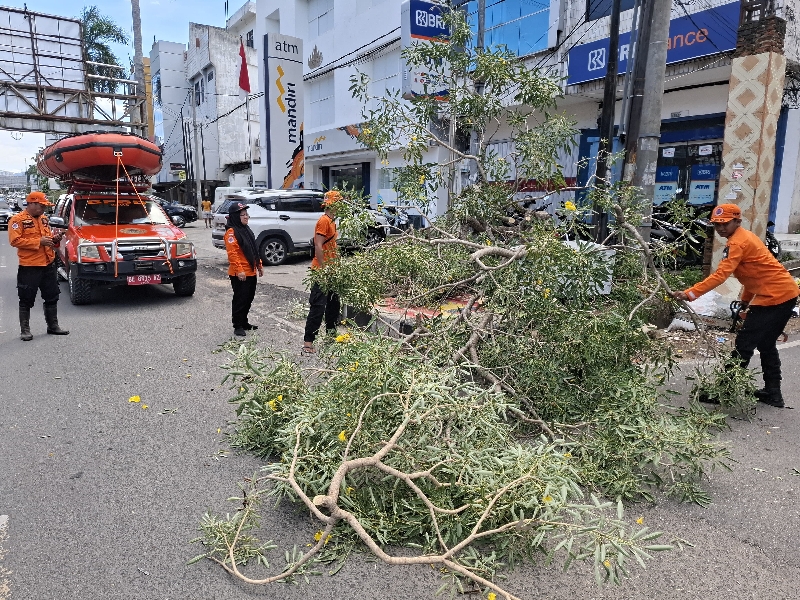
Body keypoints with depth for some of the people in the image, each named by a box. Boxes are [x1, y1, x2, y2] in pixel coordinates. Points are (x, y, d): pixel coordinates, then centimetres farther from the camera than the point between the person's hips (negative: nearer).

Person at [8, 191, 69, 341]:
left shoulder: (44, 218, 15)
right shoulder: (18, 219, -7)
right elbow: (15, 240, -16)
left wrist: (55, 238, 3)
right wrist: (39, 242, -20)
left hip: (49, 265, 7)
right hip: (29, 268, -7)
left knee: (52, 297, 13)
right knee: (26, 300, 2)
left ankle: (53, 326, 24)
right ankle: (25, 330, 11)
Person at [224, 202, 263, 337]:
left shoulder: (246, 230, 16)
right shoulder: (231, 232, -14)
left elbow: (254, 250, 21)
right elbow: (232, 253, -21)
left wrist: (259, 265, 19)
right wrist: (239, 270, -25)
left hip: (251, 272, 9)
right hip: (239, 274, -9)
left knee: (249, 299, 16)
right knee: (240, 299, -3)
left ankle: (244, 322, 28)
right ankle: (238, 326, 6)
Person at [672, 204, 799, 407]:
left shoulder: (738, 242, -17)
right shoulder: (744, 237, 14)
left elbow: (720, 275, -29)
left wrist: (690, 294, -35)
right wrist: (745, 302, 13)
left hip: (775, 296, -11)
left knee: (744, 344, -6)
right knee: (766, 344, 19)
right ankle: (773, 393, 27)